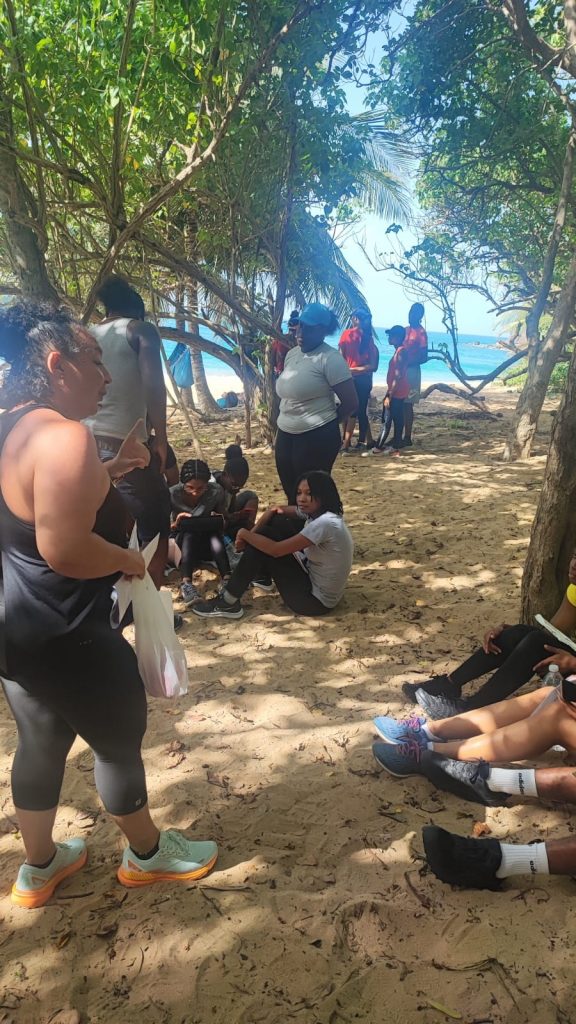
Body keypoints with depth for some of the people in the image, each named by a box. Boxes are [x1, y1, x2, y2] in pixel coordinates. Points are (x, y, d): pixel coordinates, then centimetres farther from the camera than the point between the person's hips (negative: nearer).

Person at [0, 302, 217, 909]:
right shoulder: (62, 436, -26)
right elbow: (64, 548, -32)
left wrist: (108, 471, 8)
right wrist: (130, 560, -14)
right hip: (67, 637, -9)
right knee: (121, 740, 14)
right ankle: (147, 854, 38)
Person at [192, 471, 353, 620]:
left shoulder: (325, 523, -29)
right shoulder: (314, 512, -1)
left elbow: (276, 550, -29)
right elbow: (275, 511, 10)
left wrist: (244, 533, -13)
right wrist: (251, 534, -7)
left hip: (317, 600, -9)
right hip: (312, 578, 9)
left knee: (261, 546, -12)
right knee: (277, 521, 8)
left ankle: (228, 603, 0)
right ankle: (262, 576, 28)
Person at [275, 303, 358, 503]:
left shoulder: (330, 358, -14)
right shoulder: (292, 354, 10)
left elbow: (350, 403, -13)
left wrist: (325, 423, -1)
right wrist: (286, 420, 12)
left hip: (317, 438, -8)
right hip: (285, 435, 8)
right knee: (291, 491, 16)